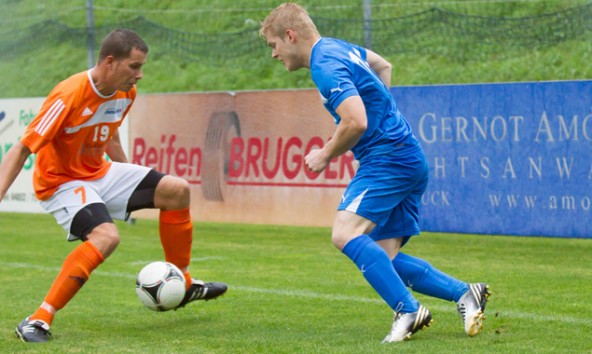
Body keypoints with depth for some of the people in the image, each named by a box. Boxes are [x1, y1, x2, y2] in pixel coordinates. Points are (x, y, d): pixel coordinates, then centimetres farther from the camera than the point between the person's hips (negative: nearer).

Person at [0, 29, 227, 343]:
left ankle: (182, 286, 18)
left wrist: (130, 176, 26)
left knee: (177, 190, 2)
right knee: (107, 236, -33)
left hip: (99, 173, 8)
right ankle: (37, 322, -30)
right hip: (61, 182, -8)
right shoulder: (69, 96, -28)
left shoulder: (125, 93, -3)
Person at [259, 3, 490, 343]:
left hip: (387, 158, -10)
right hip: (409, 160, 10)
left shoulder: (325, 66, -15)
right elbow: (383, 65, 37)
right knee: (384, 260, 6)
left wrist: (325, 155, -10)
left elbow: (356, 122, -26)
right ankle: (465, 293, 1)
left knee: (346, 233, -23)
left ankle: (408, 310, -26)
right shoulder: (338, 47, 17)